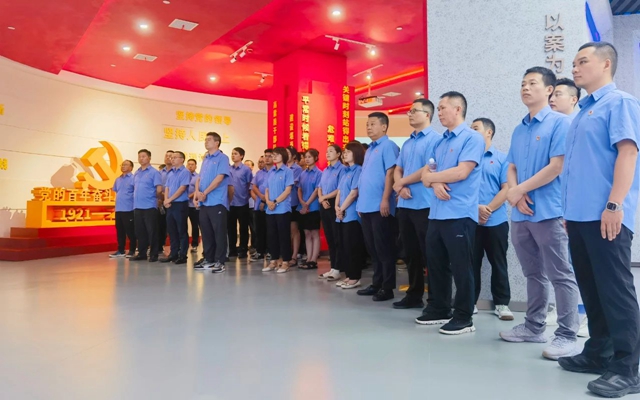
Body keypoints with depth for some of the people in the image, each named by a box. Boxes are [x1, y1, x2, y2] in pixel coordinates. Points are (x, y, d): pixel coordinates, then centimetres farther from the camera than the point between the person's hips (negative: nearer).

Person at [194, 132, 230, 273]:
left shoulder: (222, 158, -6)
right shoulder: (205, 159, 18)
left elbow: (219, 178, -16)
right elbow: (199, 178, 16)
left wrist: (205, 193, -15)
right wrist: (197, 192, -4)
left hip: (217, 202, -8)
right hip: (204, 202, 8)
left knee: (219, 232, -4)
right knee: (206, 232, 11)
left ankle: (220, 262, 1)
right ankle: (208, 259, 21)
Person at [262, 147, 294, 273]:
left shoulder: (288, 171, -4)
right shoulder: (270, 172, 13)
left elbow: (288, 190, -11)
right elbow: (267, 189, 13)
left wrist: (275, 202, -15)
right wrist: (268, 201, -6)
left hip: (283, 209, -6)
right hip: (270, 209, 6)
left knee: (284, 236, -1)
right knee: (271, 235, 9)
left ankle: (285, 262, 7)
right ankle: (274, 261, 19)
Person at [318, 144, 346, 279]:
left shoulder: (342, 168, -8)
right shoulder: (325, 170, 16)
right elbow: (320, 188, 13)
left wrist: (325, 197, -9)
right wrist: (322, 200, -6)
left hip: (335, 205, -8)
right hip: (324, 206, 8)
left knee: (337, 238, -3)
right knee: (329, 238, 10)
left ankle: (337, 269, 2)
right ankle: (332, 267, 17)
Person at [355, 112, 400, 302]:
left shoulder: (388, 146, -7)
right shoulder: (369, 150, 19)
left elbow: (390, 173, -15)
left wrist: (385, 200, -21)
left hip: (380, 206, -9)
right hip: (366, 206, 9)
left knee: (384, 248, -2)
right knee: (372, 247, 13)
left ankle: (387, 287, 6)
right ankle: (377, 283, 22)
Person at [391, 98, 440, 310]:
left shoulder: (434, 139, -7)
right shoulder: (407, 143, 17)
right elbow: (397, 170, 15)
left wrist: (402, 182, -6)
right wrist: (400, 187, -7)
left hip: (424, 205, -8)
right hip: (405, 205, 8)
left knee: (429, 254, -2)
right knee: (410, 253, 13)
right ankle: (414, 295, 24)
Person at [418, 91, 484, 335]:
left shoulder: (472, 138, -6)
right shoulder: (440, 142, 18)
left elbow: (461, 172, -17)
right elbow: (427, 173, 14)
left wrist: (432, 177, -4)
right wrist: (435, 183, -10)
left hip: (459, 214, -8)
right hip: (436, 213, 8)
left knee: (461, 267, 1)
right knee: (436, 264, 14)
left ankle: (464, 318, 12)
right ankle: (438, 309, 28)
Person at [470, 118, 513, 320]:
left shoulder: (502, 158, 3)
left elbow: (506, 189, -4)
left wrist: (488, 209, -12)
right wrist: (475, 207, -11)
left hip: (496, 221, -1)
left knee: (498, 263, 8)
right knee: (471, 263, 7)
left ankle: (502, 303, 17)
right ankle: (470, 302, 17)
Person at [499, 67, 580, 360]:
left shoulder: (559, 122, -5)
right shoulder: (519, 130, 16)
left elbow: (557, 167, -14)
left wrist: (520, 190, -11)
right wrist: (517, 195, -5)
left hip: (549, 211, -7)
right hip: (521, 214, 7)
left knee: (560, 276, -1)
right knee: (533, 274, 15)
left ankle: (567, 336, 7)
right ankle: (534, 326, 26)